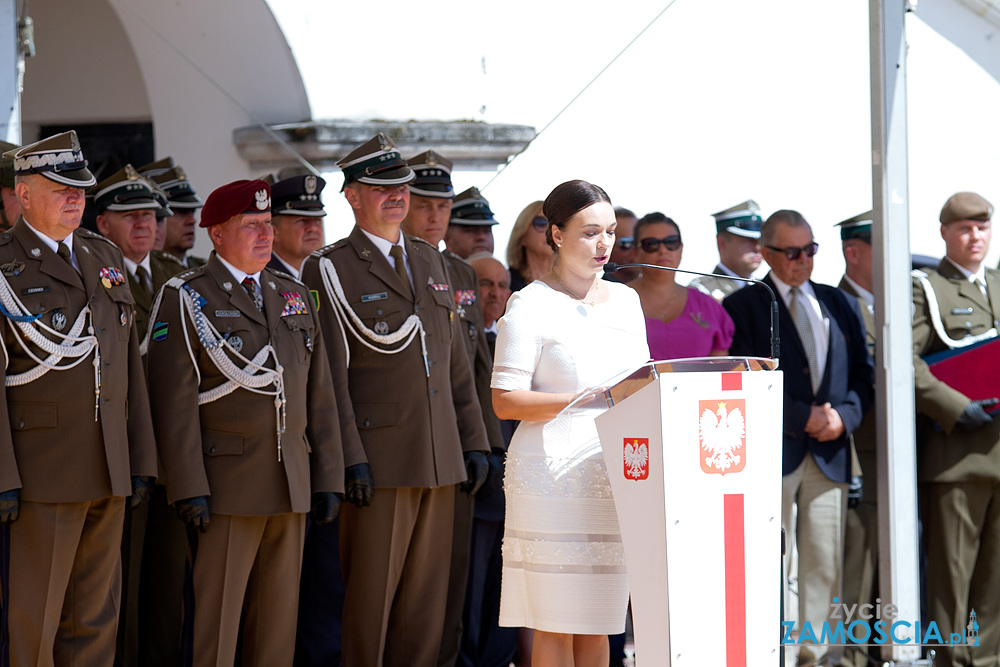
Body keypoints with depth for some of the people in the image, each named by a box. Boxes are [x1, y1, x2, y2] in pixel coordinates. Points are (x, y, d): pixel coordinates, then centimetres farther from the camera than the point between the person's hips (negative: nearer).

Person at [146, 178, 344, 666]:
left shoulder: (295, 297, 15)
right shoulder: (186, 299, -3)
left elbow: (319, 394, 16)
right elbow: (175, 401, -10)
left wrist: (328, 478, 10)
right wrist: (189, 489, -16)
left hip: (292, 489, 6)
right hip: (226, 489, -6)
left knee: (278, 622, 9)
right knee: (214, 625, -3)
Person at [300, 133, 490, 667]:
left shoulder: (430, 262, 17)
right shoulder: (329, 270, -3)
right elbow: (328, 374, -9)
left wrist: (474, 441, 12)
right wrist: (349, 457, -16)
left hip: (441, 462, 6)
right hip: (378, 461, -6)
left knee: (426, 601, 8)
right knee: (370, 597, -3)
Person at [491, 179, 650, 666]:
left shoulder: (625, 301, 16)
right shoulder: (531, 306, -4)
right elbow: (505, 401, -10)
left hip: (616, 477, 6)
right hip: (554, 480, -6)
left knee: (597, 625, 7)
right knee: (555, 625, -5)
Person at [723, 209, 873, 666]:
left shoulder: (839, 304, 17)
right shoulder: (742, 306, 1)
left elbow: (862, 373, 15)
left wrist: (844, 416, -4)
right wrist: (801, 418, -13)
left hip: (830, 452, 5)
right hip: (772, 453, -5)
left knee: (825, 563, 4)